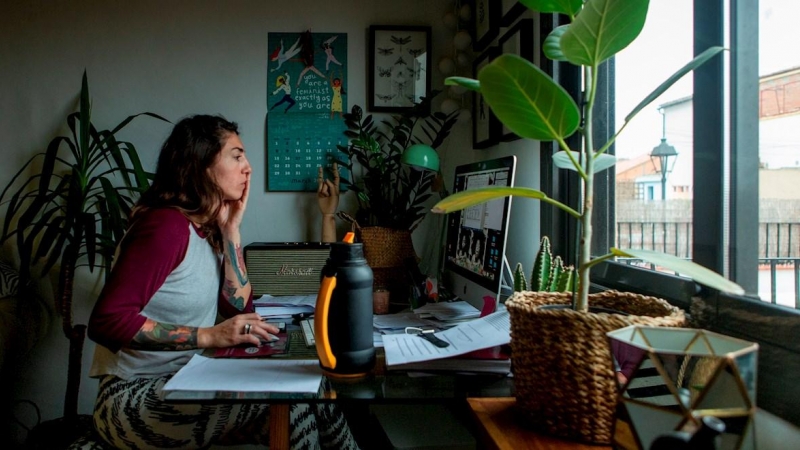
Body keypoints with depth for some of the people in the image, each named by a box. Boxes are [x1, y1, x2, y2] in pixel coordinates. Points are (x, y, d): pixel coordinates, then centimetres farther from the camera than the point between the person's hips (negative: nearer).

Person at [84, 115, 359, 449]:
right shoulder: (167, 225, -20)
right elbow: (107, 321, -26)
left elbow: (239, 309, 3)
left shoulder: (207, 229, 8)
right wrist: (208, 336, -27)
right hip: (134, 397, -8)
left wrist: (231, 230, -2)